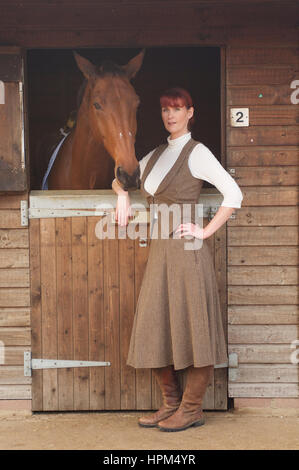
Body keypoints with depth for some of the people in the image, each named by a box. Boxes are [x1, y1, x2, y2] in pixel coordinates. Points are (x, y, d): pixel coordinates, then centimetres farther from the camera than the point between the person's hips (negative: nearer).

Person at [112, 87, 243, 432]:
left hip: (186, 249, -8)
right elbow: (121, 178, 27)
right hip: (159, 250, 8)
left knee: (192, 326, -1)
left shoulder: (197, 153, -6)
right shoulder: (157, 155, 15)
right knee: (155, 329, 8)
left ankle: (192, 409, 9)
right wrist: (122, 195, 6)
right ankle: (171, 404, 21)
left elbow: (233, 194, -13)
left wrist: (206, 231, -14)